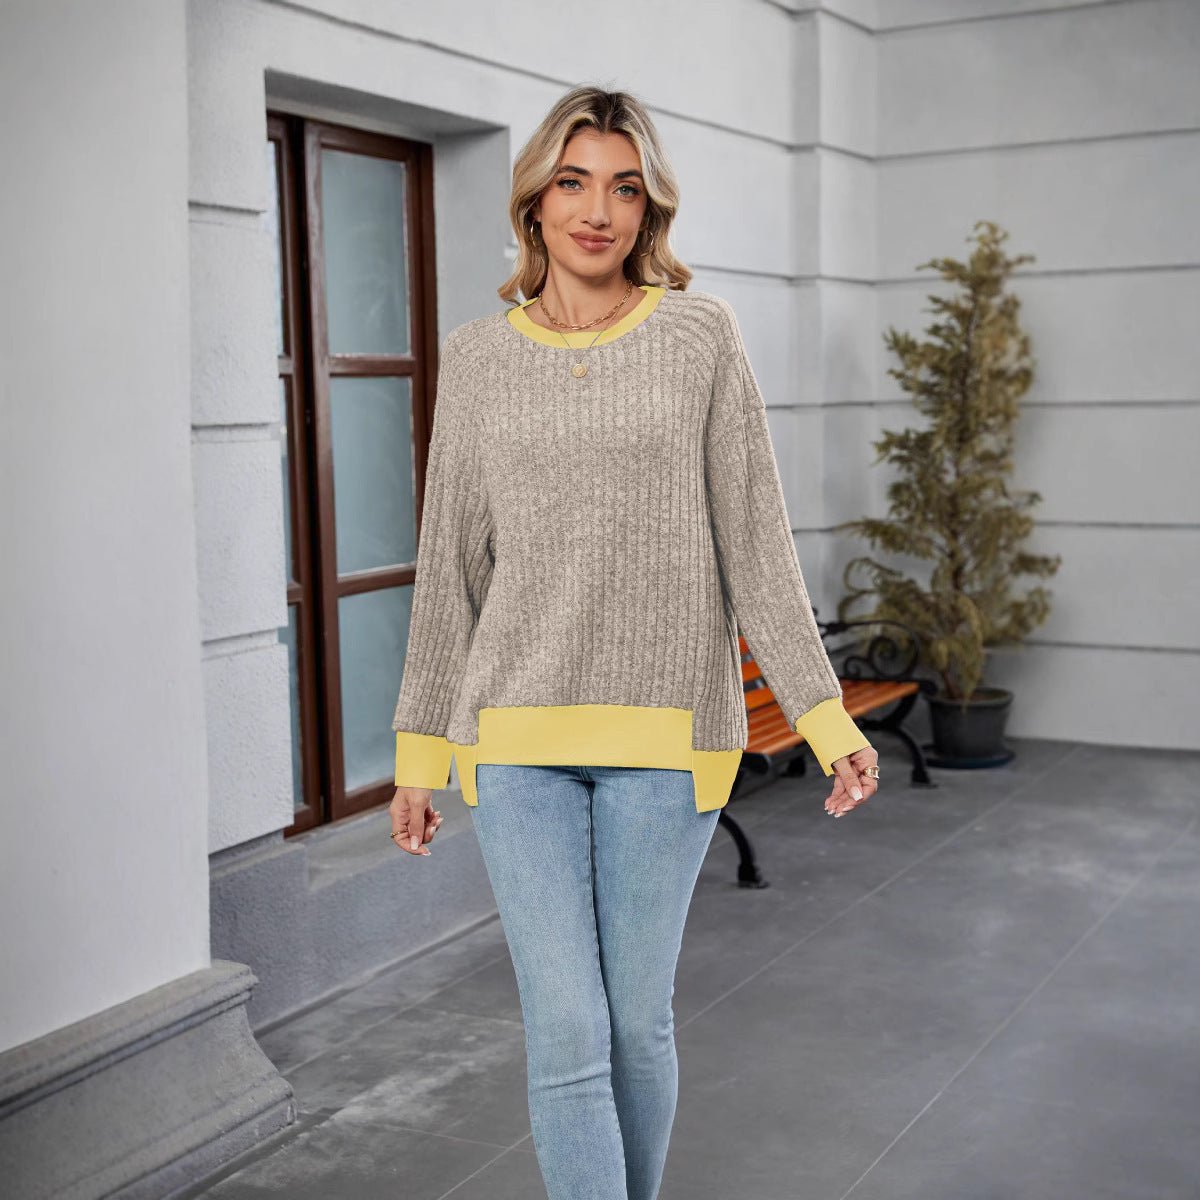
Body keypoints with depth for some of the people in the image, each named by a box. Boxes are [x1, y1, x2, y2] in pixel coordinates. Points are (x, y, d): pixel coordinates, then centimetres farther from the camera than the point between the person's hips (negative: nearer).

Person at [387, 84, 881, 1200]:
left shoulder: (700, 335, 0)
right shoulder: (478, 356, 5)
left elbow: (753, 541, 0)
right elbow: (452, 565, 8)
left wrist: (827, 719, -6)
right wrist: (420, 753, 9)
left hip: (663, 732, 0)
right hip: (518, 736, 1)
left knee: (638, 1020, 10)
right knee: (566, 1034, -4)